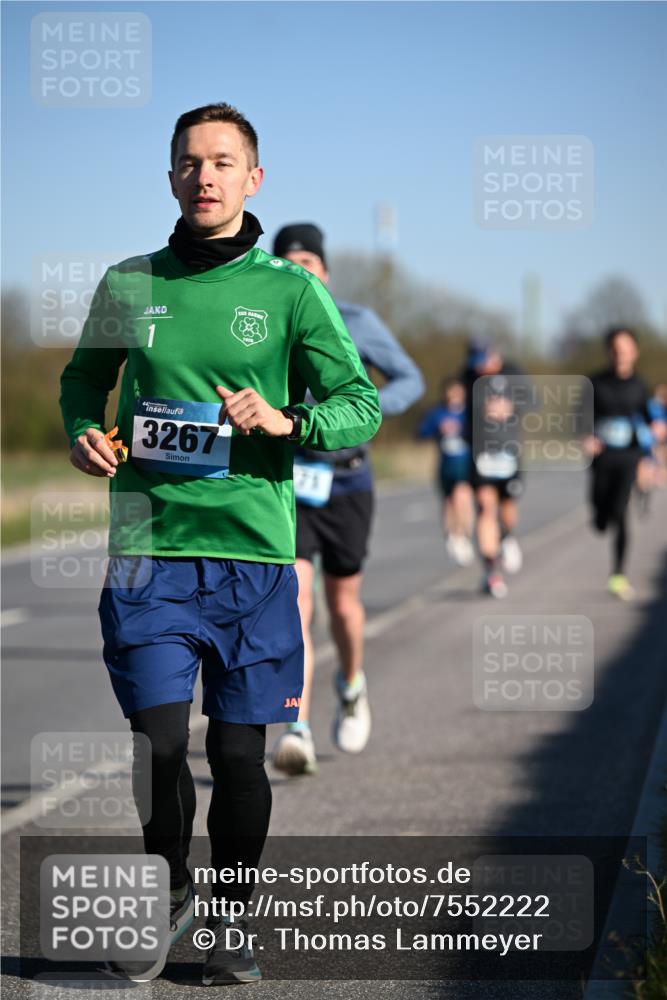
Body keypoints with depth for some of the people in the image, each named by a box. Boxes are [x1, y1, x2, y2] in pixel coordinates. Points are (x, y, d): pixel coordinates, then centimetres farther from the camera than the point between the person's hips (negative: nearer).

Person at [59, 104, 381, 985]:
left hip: (252, 549, -1)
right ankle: (167, 892, 22)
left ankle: (230, 921, 22)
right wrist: (82, 433, 2)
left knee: (239, 750, 3)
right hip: (150, 545, 1)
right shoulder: (129, 284, 7)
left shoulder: (290, 290, 2)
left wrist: (285, 421, -16)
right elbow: (83, 378, 23)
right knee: (159, 741, -4)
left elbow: (362, 404, 1)